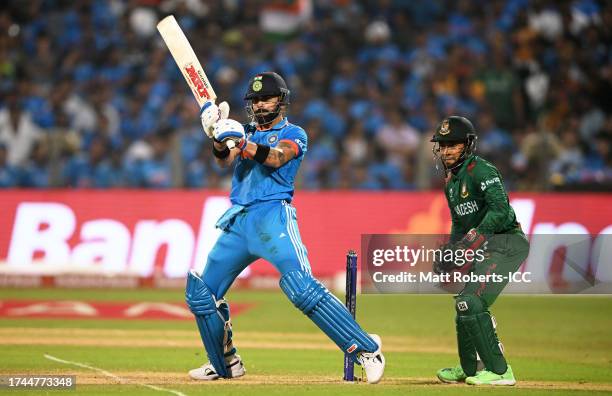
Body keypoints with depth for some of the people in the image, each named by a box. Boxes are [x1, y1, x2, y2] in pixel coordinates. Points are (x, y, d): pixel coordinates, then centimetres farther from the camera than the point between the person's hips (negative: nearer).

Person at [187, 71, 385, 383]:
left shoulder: (294, 134, 6)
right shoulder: (245, 132, 20)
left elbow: (276, 158, -16)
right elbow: (225, 159, 0)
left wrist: (242, 142, -33)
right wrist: (219, 137, -21)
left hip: (273, 215, -6)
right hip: (237, 221, 6)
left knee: (302, 287, -24)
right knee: (201, 293, 8)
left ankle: (366, 350, -22)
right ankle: (225, 364, 25)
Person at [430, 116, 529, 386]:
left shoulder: (481, 171, -14)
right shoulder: (451, 181, 16)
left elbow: (499, 210, -27)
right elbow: (459, 223, 26)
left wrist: (474, 240, -32)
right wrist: (449, 251, 11)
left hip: (507, 242, -10)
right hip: (485, 249, 10)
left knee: (470, 302, -20)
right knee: (465, 304, 19)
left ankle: (499, 371, -16)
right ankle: (469, 368, 36)